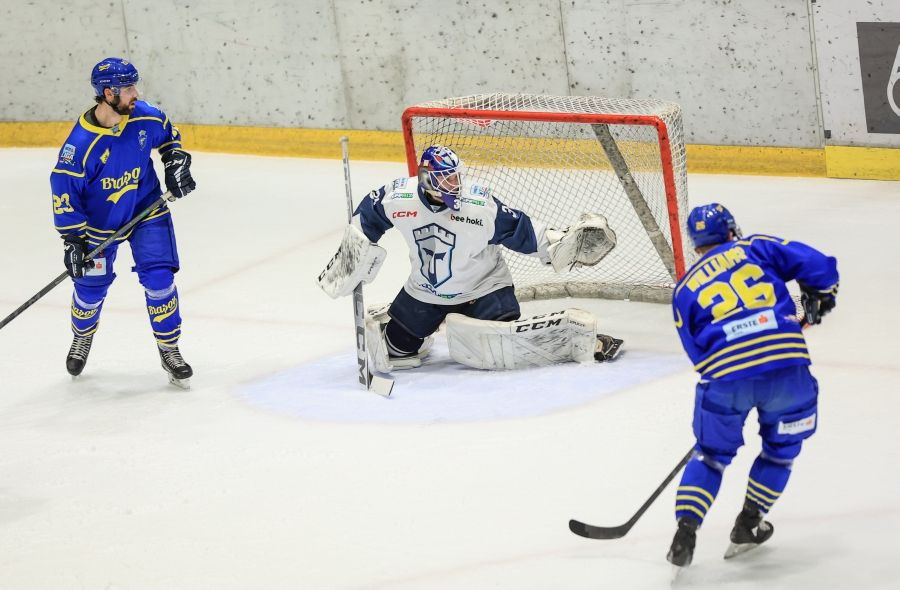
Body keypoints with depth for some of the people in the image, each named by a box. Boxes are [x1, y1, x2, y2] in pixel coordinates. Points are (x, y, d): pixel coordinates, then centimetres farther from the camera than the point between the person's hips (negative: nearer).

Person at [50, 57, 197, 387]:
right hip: (99, 221, -2)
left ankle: (169, 350, 7)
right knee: (91, 286, 8)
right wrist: (73, 238, -21)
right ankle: (82, 339, 41)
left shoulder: (144, 117, -16)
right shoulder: (82, 142, -28)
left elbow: (168, 134, 9)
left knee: (158, 278, -8)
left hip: (146, 211, 2)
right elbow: (64, 189, -21)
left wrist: (176, 163, -3)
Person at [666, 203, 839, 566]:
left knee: (712, 453, 22)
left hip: (724, 378, 1)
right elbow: (818, 266, 8)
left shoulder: (685, 290, 20)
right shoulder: (756, 248, 16)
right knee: (781, 447, 25)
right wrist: (818, 299, 27)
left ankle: (686, 529, 7)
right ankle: (749, 524, 27)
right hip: (788, 367, -1)